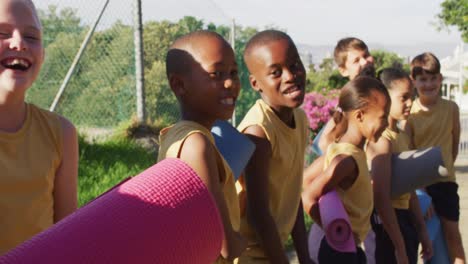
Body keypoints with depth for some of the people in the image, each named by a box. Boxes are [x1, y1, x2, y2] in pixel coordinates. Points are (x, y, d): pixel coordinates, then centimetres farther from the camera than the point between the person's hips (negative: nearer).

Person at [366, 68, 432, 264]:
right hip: (387, 221, -9)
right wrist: (400, 248, -20)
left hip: (404, 218, 9)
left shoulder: (403, 137, 12)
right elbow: (381, 198, -22)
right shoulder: (381, 139, -17)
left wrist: (422, 230, 19)